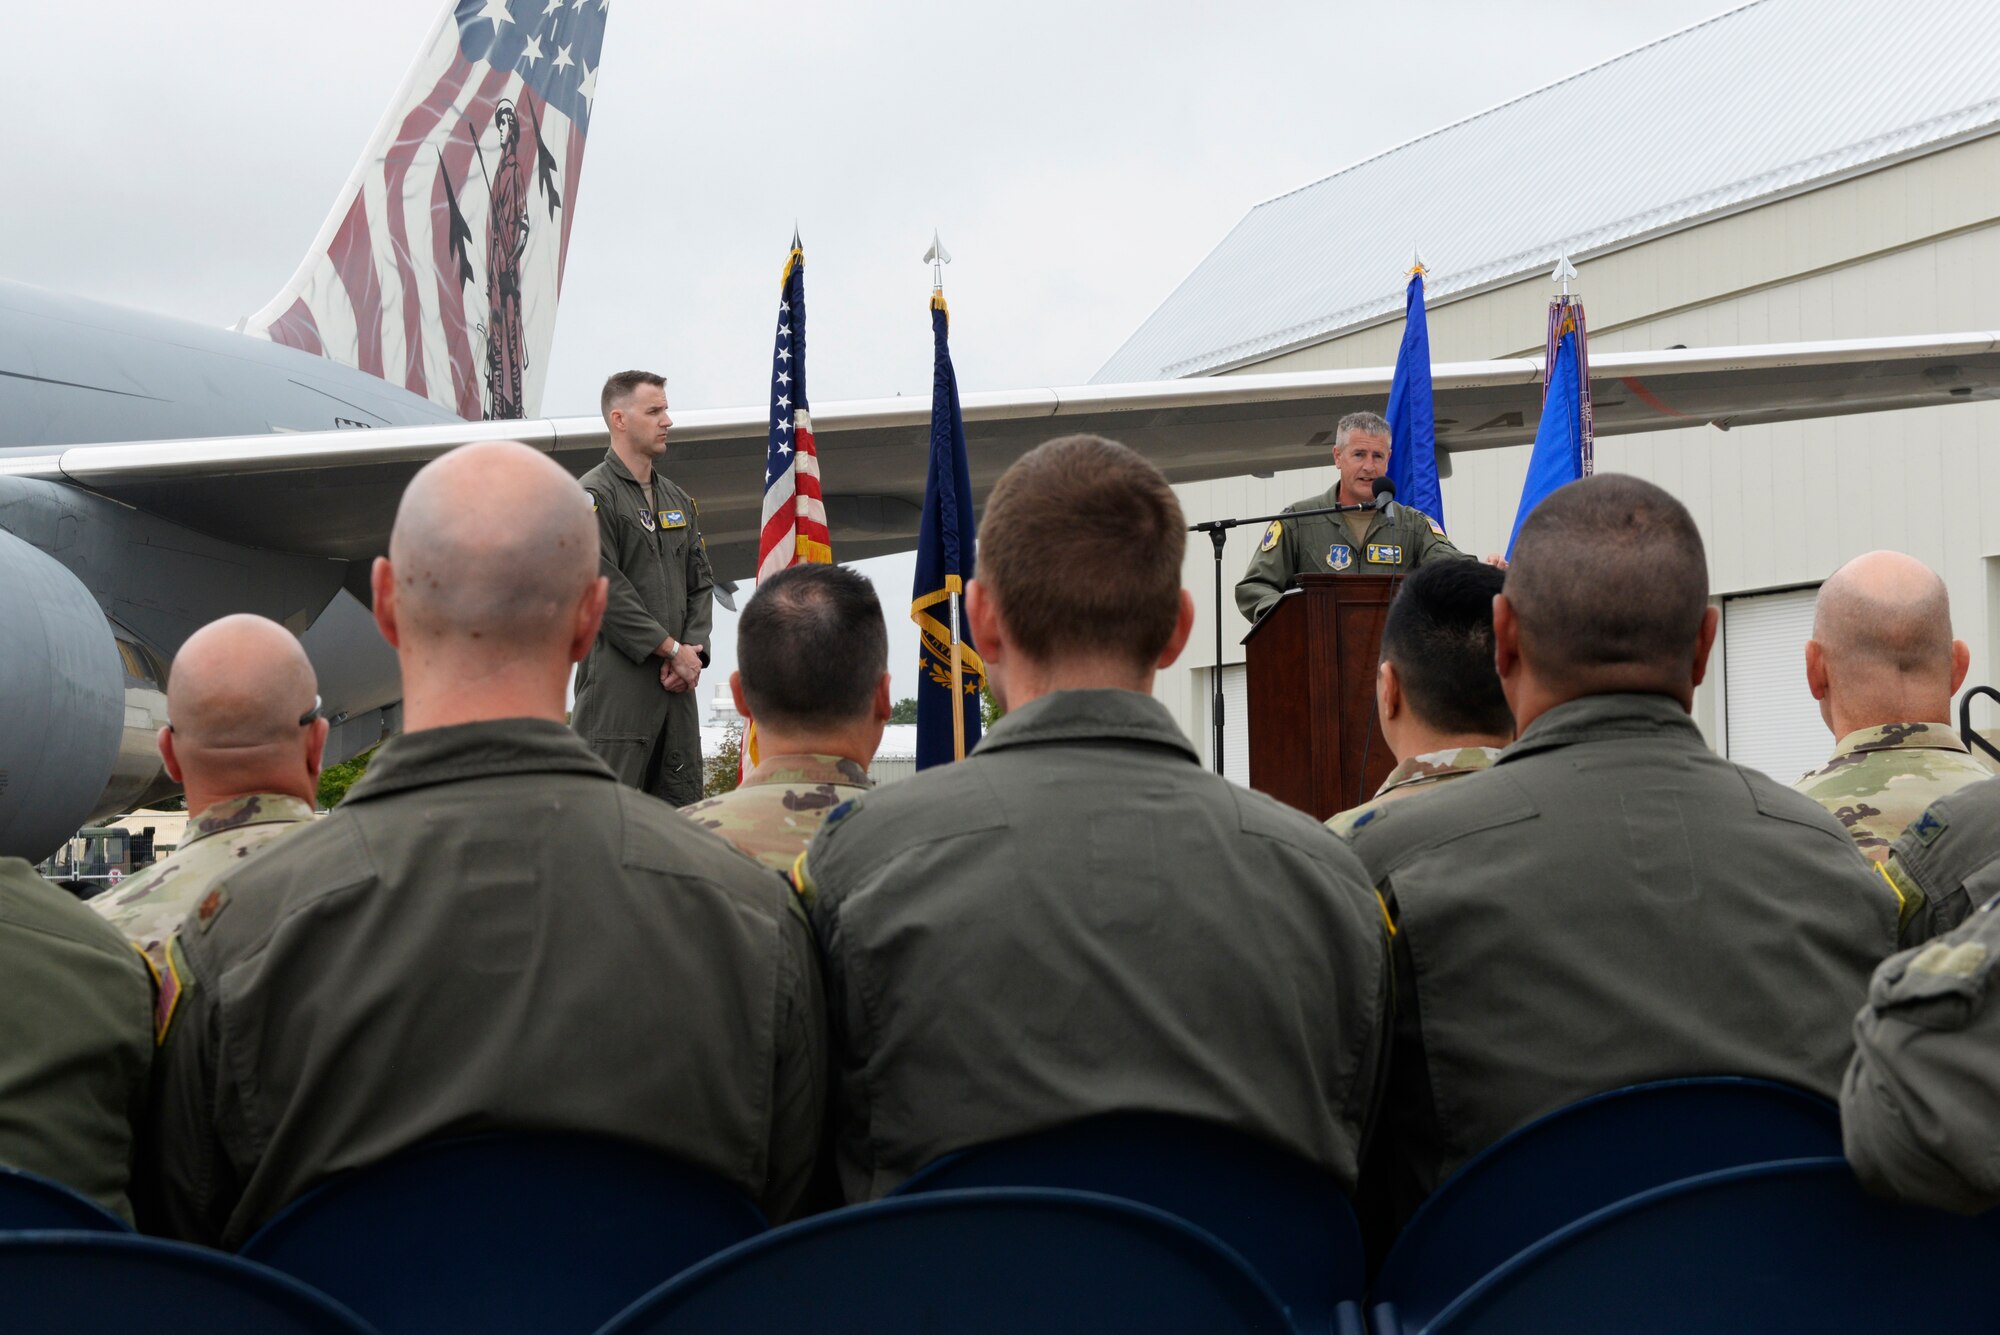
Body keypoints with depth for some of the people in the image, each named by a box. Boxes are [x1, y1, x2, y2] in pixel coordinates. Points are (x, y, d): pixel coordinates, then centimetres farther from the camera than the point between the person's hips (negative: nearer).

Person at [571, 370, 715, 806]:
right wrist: (673, 649, -11)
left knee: (684, 810, 7)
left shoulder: (678, 500, 19)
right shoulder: (594, 495, -6)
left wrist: (693, 652, -1)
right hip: (617, 678, -7)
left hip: (677, 678, 8)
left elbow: (701, 584, 16)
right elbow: (605, 590, -13)